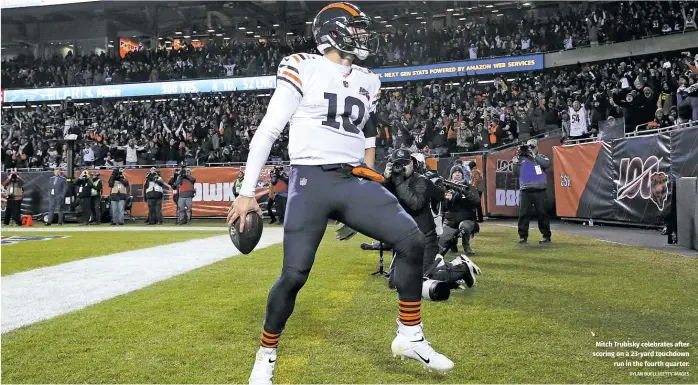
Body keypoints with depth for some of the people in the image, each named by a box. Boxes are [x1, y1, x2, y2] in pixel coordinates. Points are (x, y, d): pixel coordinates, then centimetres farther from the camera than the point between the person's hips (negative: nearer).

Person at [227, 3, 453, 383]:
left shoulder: (367, 82, 16)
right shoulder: (303, 69, -2)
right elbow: (267, 132, -3)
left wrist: (372, 191, 23)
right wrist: (247, 192, -7)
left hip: (353, 182, 5)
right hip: (311, 181, -5)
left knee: (412, 241, -11)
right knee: (294, 274, -8)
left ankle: (409, 336, 4)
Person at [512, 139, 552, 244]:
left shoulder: (541, 157, 9)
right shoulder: (522, 159, 13)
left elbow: (546, 164, -13)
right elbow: (516, 173, 9)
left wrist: (534, 156, -15)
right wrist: (515, 163, -6)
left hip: (540, 191, -2)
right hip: (525, 191, 2)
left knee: (542, 214, -1)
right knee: (523, 214, 0)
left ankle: (546, 236, 6)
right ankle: (523, 236, 6)